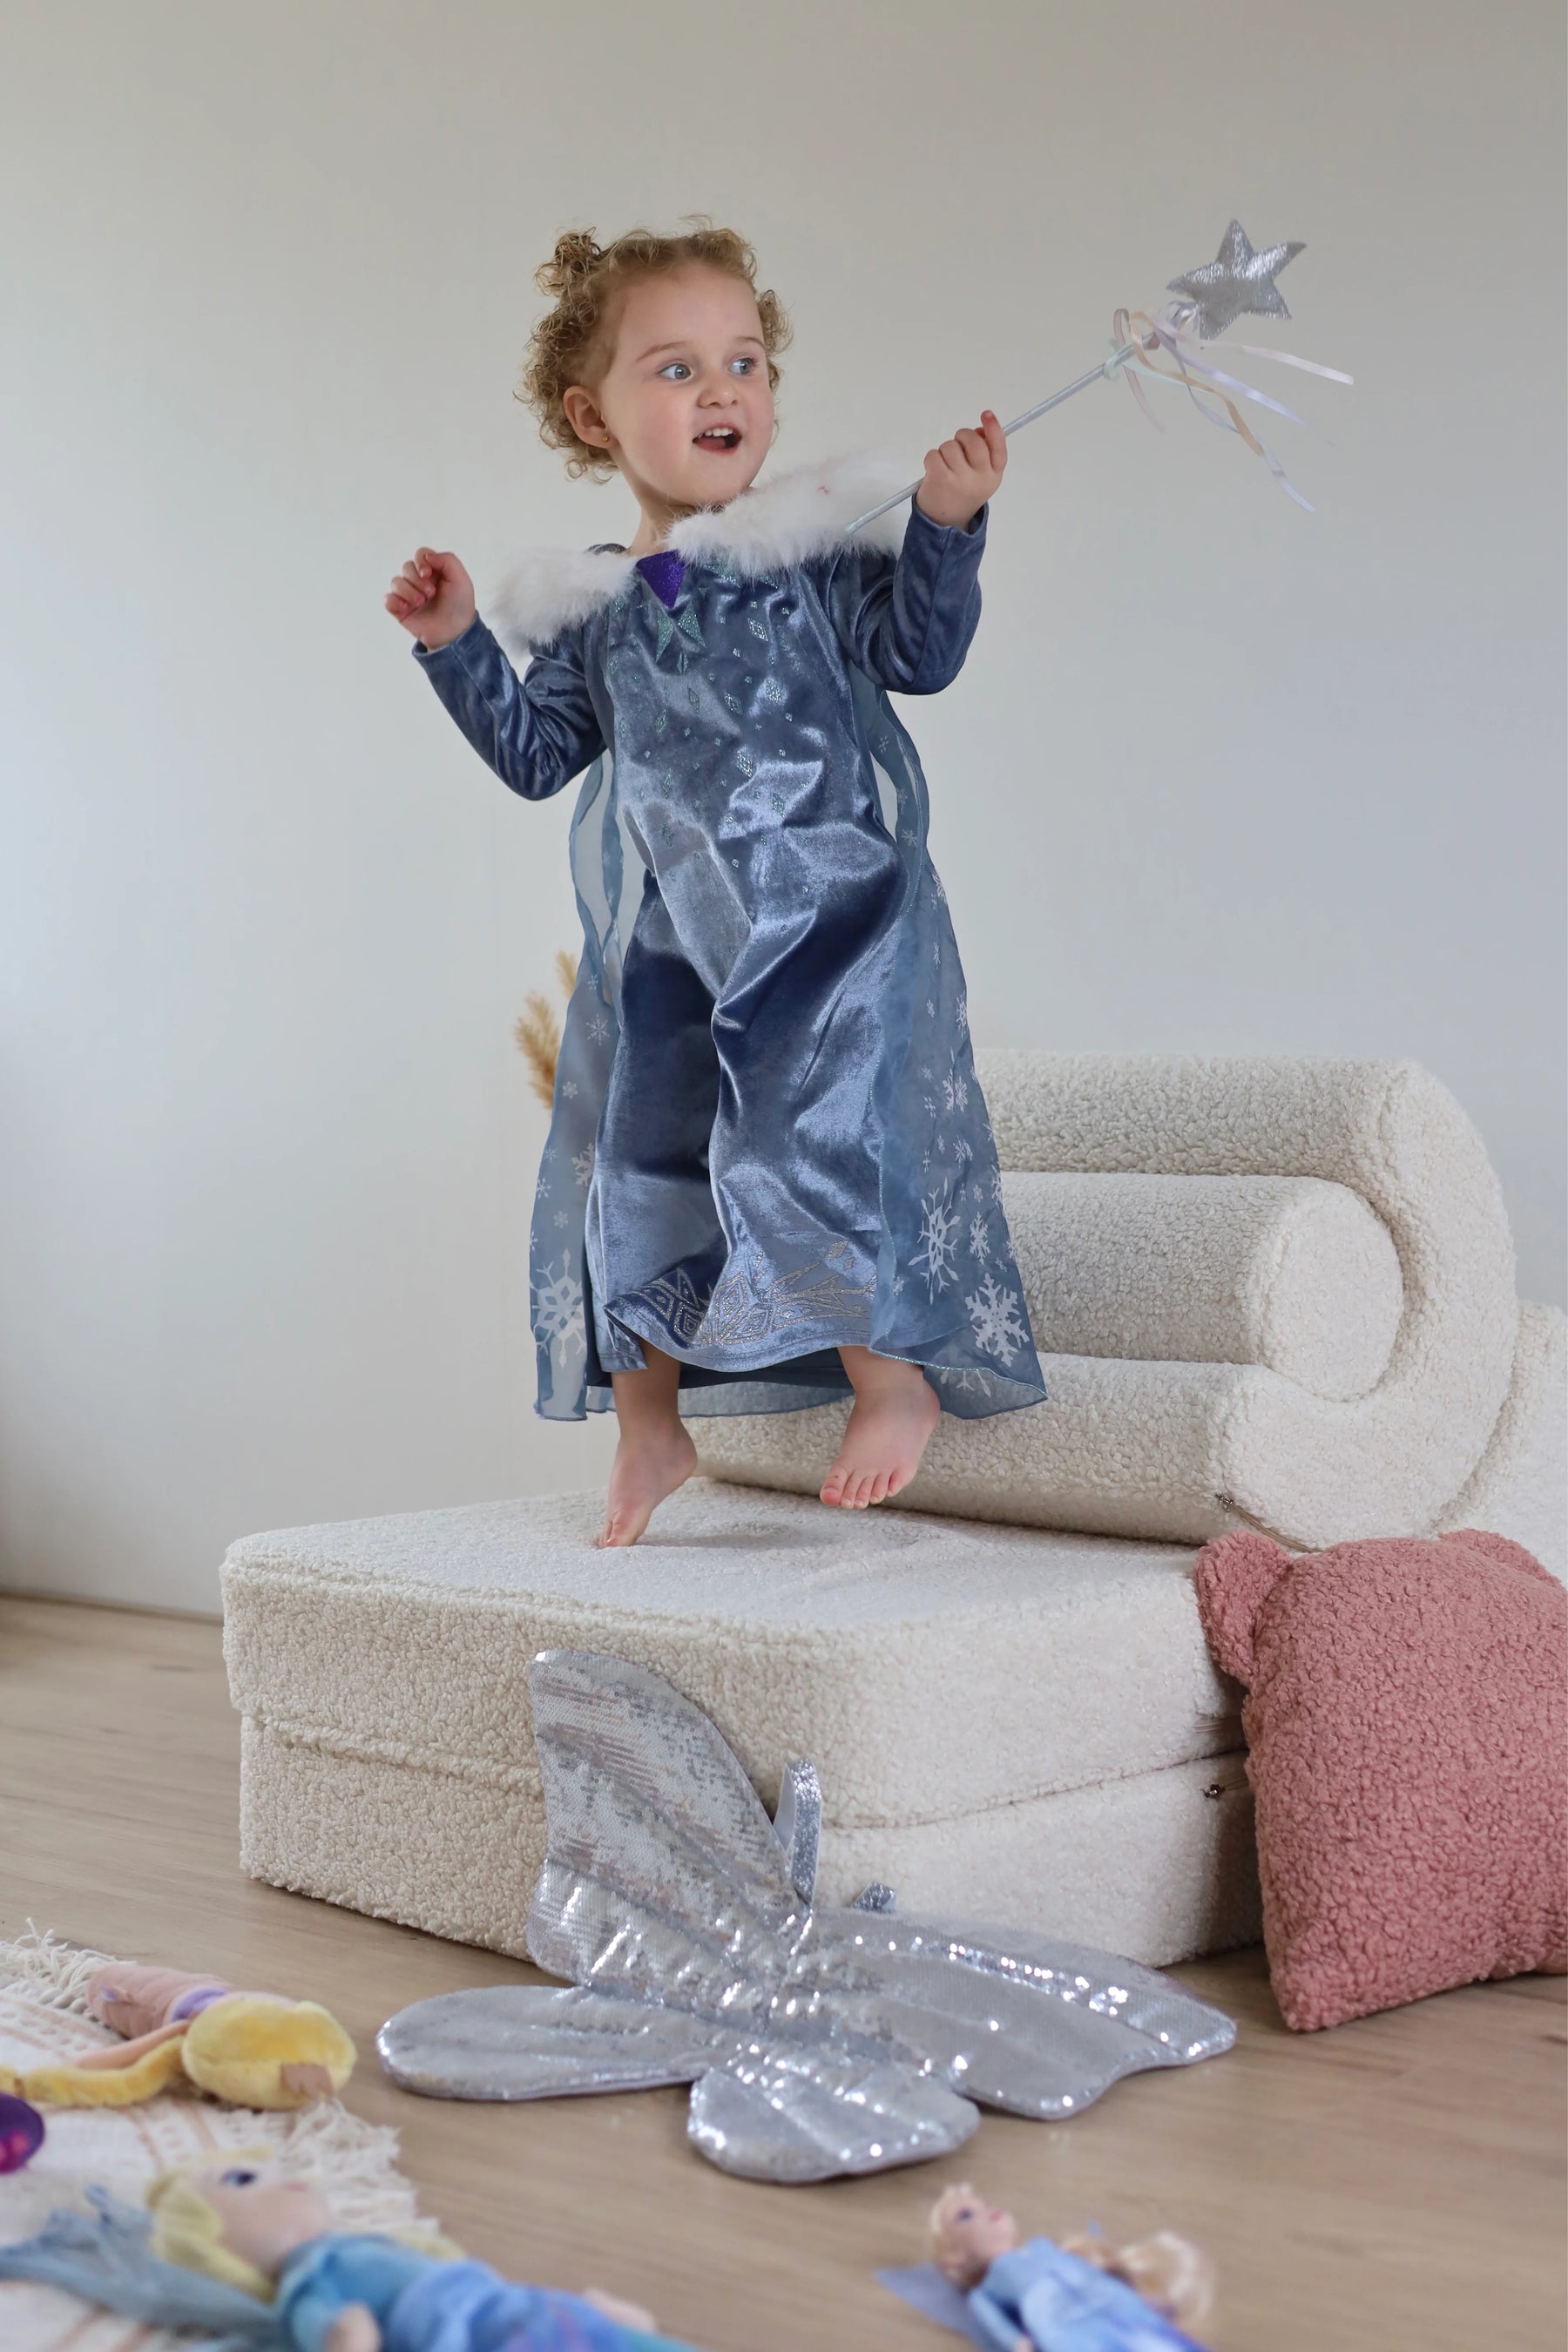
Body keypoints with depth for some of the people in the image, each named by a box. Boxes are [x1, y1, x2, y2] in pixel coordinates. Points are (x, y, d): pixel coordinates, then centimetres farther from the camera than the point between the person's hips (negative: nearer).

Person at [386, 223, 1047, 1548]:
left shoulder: (817, 552, 0)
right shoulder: (596, 610, 10)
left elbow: (918, 653, -10)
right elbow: (539, 752, 14)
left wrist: (946, 529, -23)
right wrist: (458, 646, 5)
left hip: (824, 927, -4)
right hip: (660, 950, 5)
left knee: (813, 1138, -12)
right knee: (632, 1167, 8)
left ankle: (895, 1379, 9)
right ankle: (650, 1426, 25)